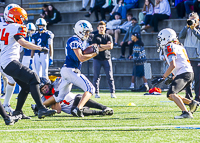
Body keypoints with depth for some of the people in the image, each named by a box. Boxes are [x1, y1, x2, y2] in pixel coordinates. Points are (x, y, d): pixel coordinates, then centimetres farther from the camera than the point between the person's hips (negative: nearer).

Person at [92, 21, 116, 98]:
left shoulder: (108, 37, 11)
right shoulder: (95, 37, 8)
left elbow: (110, 47, -3)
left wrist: (101, 45, -5)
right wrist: (106, 46, -6)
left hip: (106, 58, 1)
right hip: (97, 59, -1)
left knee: (110, 77, -3)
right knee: (96, 77, 0)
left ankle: (112, 92, -2)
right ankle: (96, 93, 5)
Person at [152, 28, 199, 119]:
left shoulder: (169, 47, -7)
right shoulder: (178, 46, 22)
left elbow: (173, 65, -17)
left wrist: (162, 78, -14)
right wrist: (172, 78, 31)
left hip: (183, 73, -10)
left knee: (171, 94, -21)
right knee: (170, 95, 15)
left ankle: (186, 113, -33)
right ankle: (191, 103, 13)